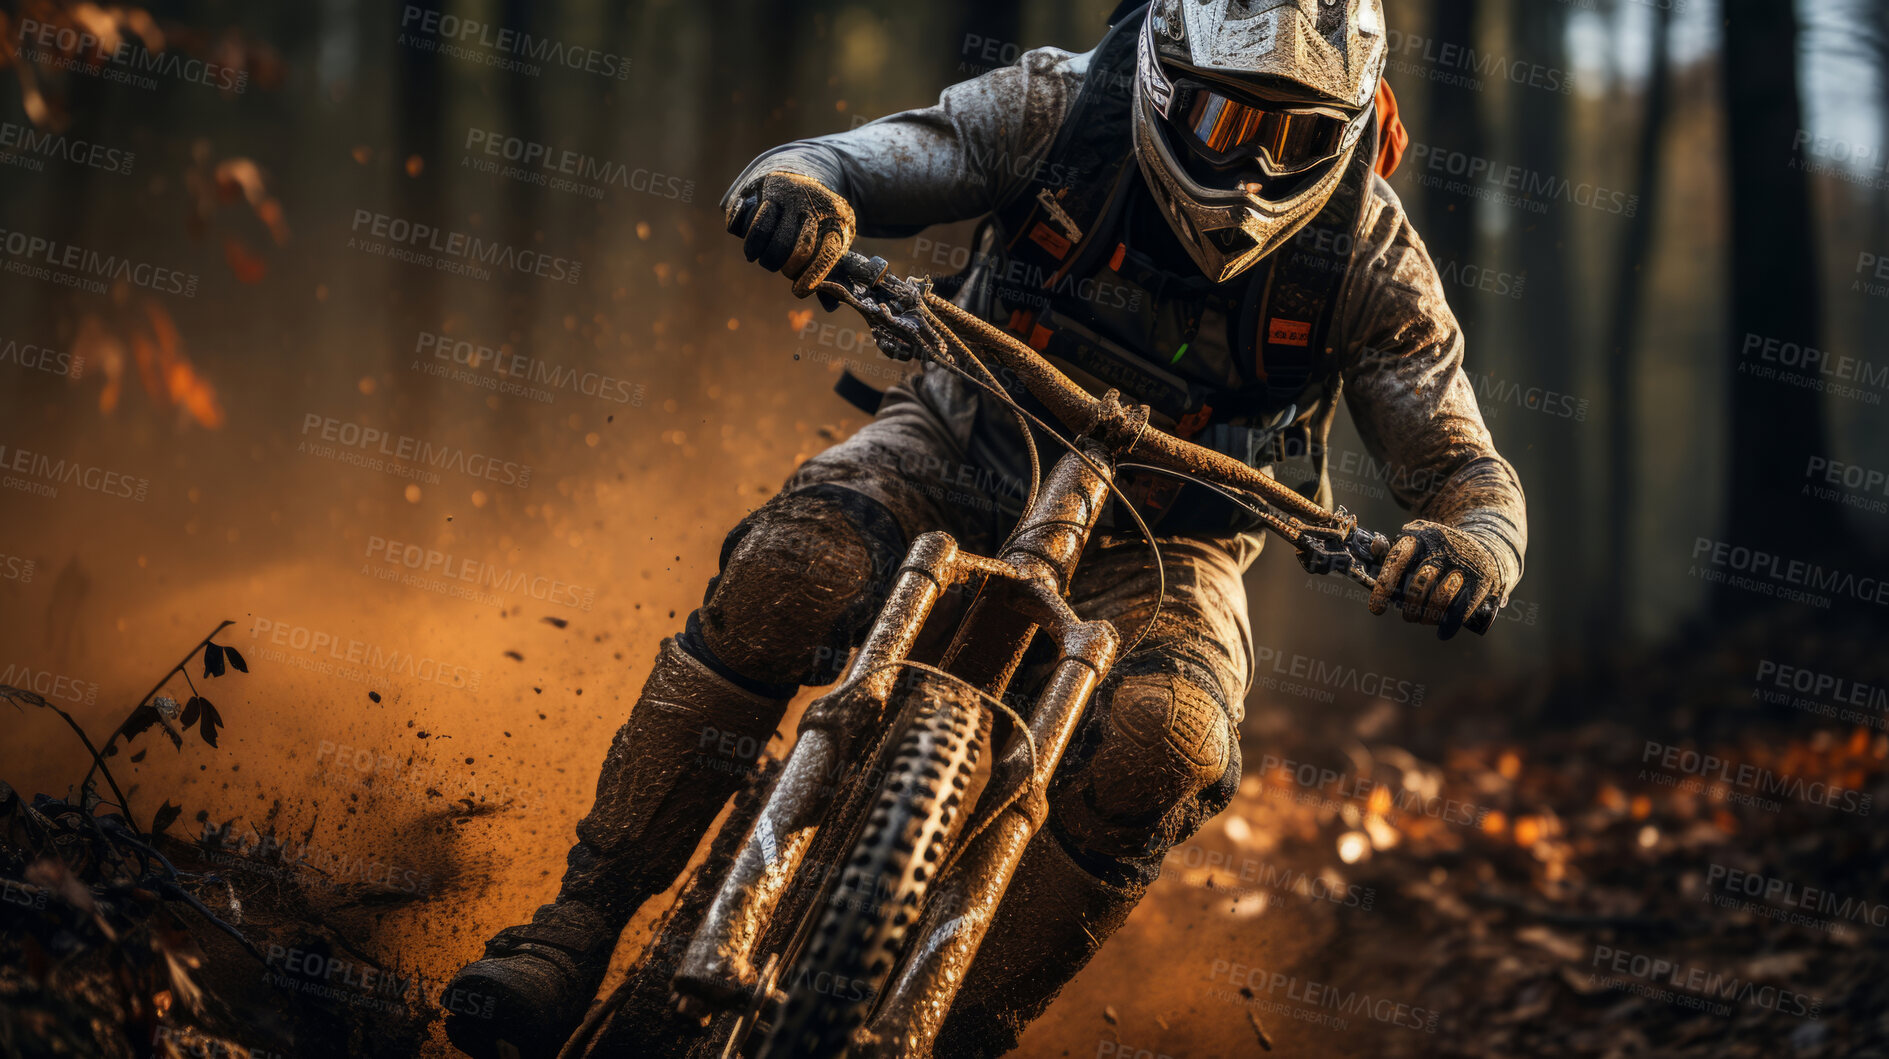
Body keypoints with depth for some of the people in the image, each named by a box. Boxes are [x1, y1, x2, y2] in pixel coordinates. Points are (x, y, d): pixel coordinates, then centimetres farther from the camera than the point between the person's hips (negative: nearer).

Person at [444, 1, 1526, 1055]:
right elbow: (839, 166, -15)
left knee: (1160, 748, -32)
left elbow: (1469, 472, -10)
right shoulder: (1063, 108, -17)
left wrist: (1474, 543, -36)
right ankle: (576, 934, -21)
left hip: (1156, 545, 0)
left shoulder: (1372, 258, -16)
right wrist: (794, 191, -42)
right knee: (786, 574, -29)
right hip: (964, 453, 0)